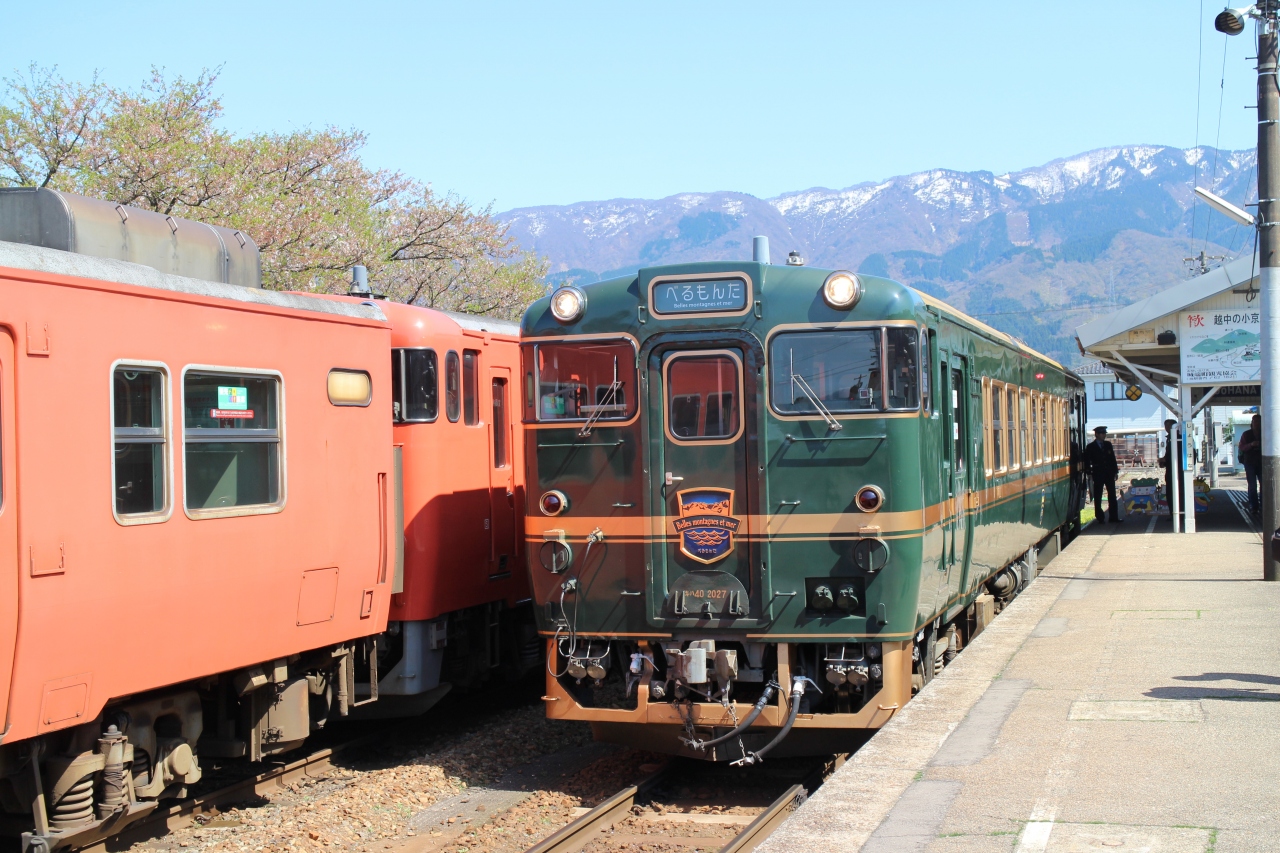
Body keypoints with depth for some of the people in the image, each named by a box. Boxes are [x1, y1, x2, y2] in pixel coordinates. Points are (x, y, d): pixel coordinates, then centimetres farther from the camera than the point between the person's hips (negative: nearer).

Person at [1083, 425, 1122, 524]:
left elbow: (1113, 459, 12)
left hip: (1109, 474, 4)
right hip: (1098, 475, -4)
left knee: (1112, 496, 4)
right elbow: (1087, 461, 0)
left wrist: (1115, 471, 8)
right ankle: (1100, 518, 4)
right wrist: (1089, 473, -7)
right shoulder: (1090, 447, -1)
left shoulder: (1108, 444, 10)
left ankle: (1114, 517, 9)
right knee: (1098, 497, -1)